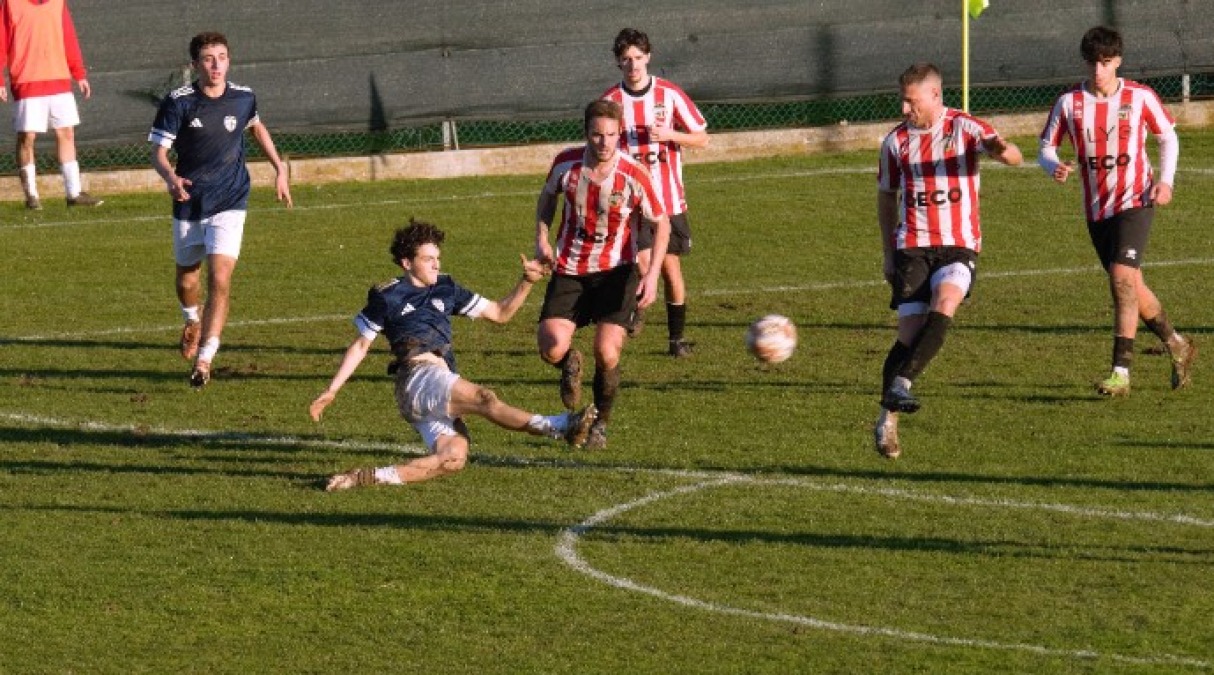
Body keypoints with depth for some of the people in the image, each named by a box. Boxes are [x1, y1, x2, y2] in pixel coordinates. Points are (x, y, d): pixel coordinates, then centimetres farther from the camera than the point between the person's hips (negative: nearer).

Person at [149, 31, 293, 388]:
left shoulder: (243, 98, -3)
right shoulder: (178, 102, -12)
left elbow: (256, 127, 20)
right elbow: (158, 151, -11)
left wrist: (280, 168, 18)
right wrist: (171, 178, -32)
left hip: (229, 202, 0)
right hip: (188, 203, 0)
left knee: (220, 278, -17)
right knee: (186, 278, 16)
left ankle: (204, 359, -17)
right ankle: (193, 320, 51)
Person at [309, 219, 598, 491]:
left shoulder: (445, 289, 22)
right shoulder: (387, 296, 8)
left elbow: (500, 313, 26)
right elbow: (361, 345, 14)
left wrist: (526, 283, 11)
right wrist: (331, 392, 10)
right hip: (419, 376, -6)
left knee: (454, 457, -21)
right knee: (483, 398, -30)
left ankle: (370, 477, -20)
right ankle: (560, 427, -41)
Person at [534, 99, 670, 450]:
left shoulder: (634, 175, -16)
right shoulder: (566, 163, -9)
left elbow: (661, 224, -4)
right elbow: (547, 196, 14)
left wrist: (653, 272, -16)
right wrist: (541, 240, -1)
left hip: (616, 272, -2)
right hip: (568, 270, 2)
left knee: (607, 354, -16)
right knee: (551, 348, -17)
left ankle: (600, 425, 13)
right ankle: (571, 365, 24)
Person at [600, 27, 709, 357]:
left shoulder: (669, 94, -1)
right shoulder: (610, 101, 0)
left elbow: (702, 138, 2)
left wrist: (668, 134, -14)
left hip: (669, 198, 1)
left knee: (671, 265, 6)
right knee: (642, 262, -18)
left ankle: (677, 338, 19)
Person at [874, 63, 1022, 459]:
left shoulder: (964, 129, -3)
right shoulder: (895, 142, 8)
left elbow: (1015, 157, -17)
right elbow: (887, 198, 19)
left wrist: (1002, 150, -42)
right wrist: (888, 255, 15)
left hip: (959, 246, -2)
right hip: (912, 246, 2)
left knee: (944, 304, -29)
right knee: (910, 331, -9)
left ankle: (900, 385, -27)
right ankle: (887, 419, -1)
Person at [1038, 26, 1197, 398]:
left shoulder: (1140, 97, -6)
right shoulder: (1069, 103, -3)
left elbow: (1168, 137, 8)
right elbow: (1046, 147, 4)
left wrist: (1165, 180, -6)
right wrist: (1055, 168, -20)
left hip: (1135, 201, -4)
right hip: (1096, 209, 4)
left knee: (1123, 276, -21)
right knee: (1131, 287, 12)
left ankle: (1121, 372, -21)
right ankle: (1178, 346, 35)